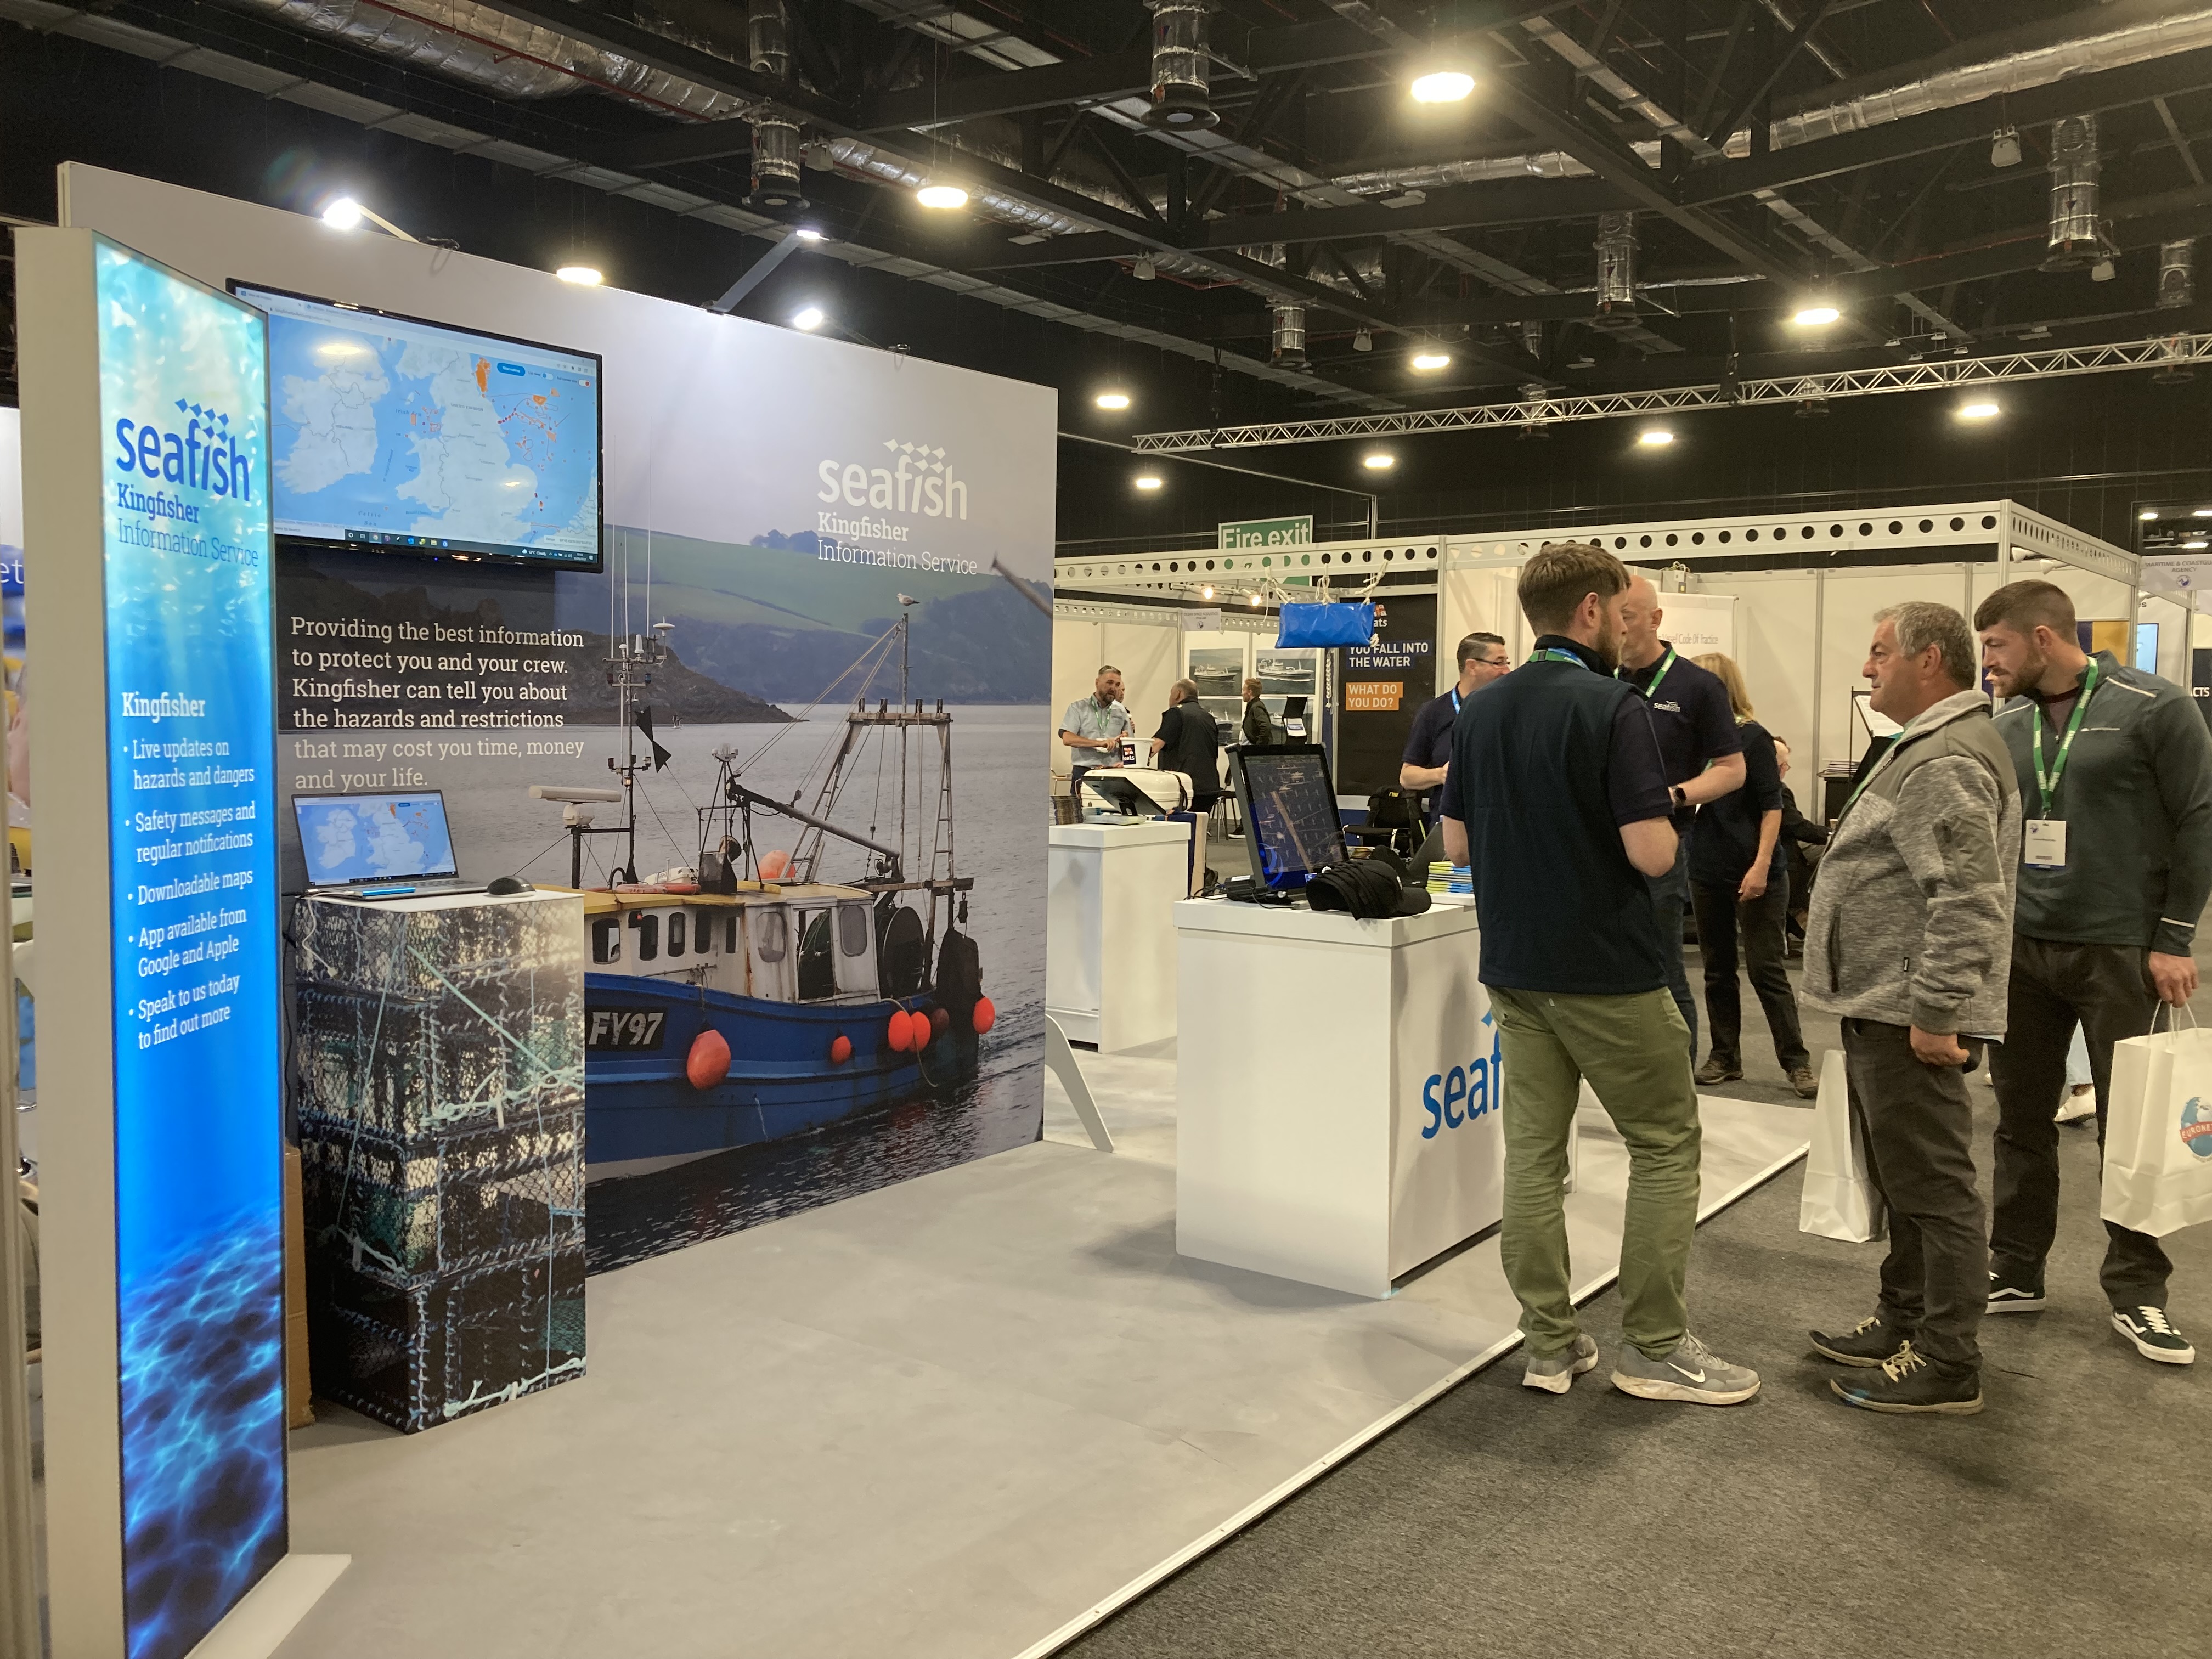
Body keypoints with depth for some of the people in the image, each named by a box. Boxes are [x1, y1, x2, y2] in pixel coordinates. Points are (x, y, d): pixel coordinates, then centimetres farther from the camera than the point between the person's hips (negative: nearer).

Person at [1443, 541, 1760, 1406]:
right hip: (1605, 969, -6)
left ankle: (1550, 1344, 16)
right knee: (1665, 1147, 8)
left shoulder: (1480, 710, 6)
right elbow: (1652, 852, -20)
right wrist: (1664, 812, 1)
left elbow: (1457, 843, 9)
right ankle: (1654, 1346, 14)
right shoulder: (1614, 707, -15)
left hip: (1513, 967, 7)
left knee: (1533, 1149, 10)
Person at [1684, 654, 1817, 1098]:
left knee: (1767, 970, -3)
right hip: (1707, 871, 6)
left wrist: (1762, 866, -17)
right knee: (1717, 970, 11)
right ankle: (1725, 1057, 20)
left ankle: (1797, 1062, 5)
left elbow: (1772, 807, -11)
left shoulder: (1752, 737, -8)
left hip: (1755, 875, -6)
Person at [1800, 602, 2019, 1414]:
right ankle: (1904, 1322, 32)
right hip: (1884, 1007, 11)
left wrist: (1936, 1013, -24)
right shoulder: (1932, 748, 18)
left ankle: (1947, 1366, 7)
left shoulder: (1946, 763, -19)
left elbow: (1968, 902, -26)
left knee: (1932, 1187, -2)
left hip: (1910, 1015, -11)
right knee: (1903, 1179, 19)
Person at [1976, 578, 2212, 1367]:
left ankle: (2136, 1293, 17)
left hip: (2119, 951, -4)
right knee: (2022, 1118, 10)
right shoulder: (2007, 727, 6)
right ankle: (2014, 1271, 21)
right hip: (2022, 949, 5)